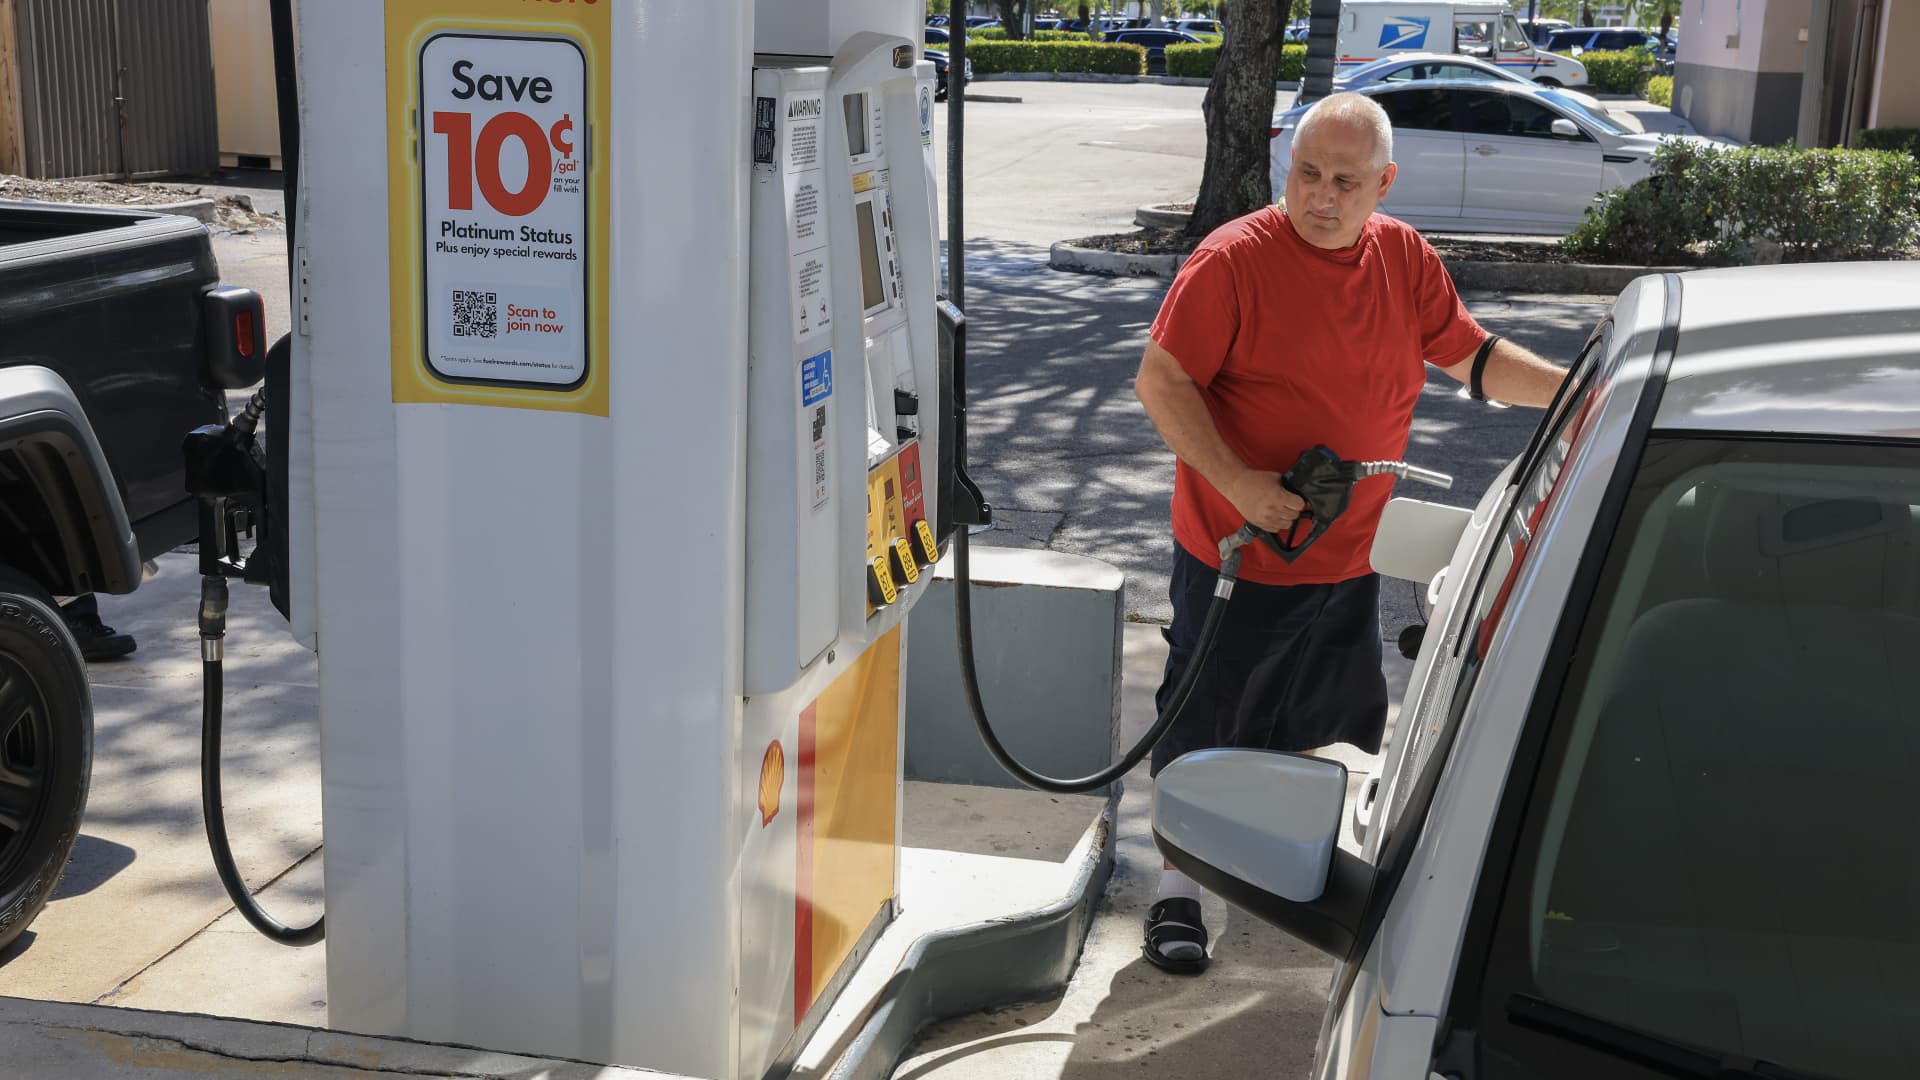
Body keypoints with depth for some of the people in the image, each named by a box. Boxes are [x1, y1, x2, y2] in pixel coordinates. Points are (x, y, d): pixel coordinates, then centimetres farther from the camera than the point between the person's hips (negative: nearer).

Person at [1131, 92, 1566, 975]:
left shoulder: (1404, 258, 2)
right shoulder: (1235, 259, -16)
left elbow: (1473, 356, 13)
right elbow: (1160, 382, -16)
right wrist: (1238, 484, -25)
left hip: (1348, 561, 6)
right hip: (1234, 555, -5)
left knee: (1343, 735, 18)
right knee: (1205, 725, 5)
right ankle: (1177, 893, 21)